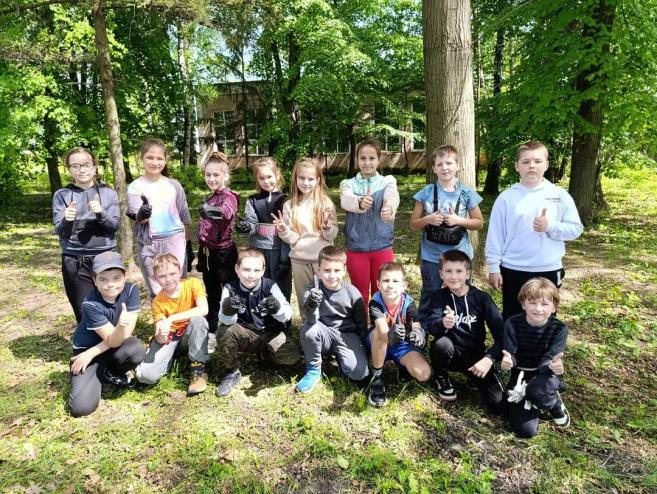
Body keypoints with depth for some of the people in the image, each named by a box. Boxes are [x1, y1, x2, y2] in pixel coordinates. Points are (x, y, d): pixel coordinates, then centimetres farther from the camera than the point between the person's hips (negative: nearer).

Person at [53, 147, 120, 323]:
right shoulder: (62, 195, 3)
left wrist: (101, 213, -22)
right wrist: (67, 220, -24)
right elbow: (60, 231, -2)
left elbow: (114, 227, -2)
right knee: (84, 311, 2)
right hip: (74, 261, 0)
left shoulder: (108, 193, 3)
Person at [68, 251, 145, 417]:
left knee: (137, 350, -34)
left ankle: (111, 373, 0)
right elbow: (112, 341, -27)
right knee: (81, 407, -20)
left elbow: (126, 334, -19)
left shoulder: (131, 290, -18)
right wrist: (121, 324, -50)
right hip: (87, 350, -2)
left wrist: (91, 354, -22)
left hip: (116, 343, 2)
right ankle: (99, 374, 12)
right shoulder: (90, 304, -26)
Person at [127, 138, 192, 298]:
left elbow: (184, 216, 9)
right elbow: (138, 217, -13)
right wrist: (142, 215, -37)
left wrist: (188, 243, 9)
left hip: (174, 240, 1)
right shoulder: (135, 187, -2)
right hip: (148, 244, 0)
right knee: (156, 291, 10)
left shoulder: (174, 185, 3)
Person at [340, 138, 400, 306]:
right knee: (359, 295, 13)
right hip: (356, 249, 0)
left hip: (382, 248, 0)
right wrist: (360, 202, -47)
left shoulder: (388, 182, 1)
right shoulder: (348, 184, 1)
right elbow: (346, 201, -23)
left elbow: (392, 197, -23)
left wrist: (389, 209, -48)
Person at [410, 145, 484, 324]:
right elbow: (413, 224, 4)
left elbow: (479, 223, 6)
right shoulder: (426, 193, -2)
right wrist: (428, 219, -16)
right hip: (431, 257, 0)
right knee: (429, 298, 8)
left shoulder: (466, 193, -1)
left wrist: (459, 220, -11)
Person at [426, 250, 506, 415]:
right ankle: (441, 377, -2)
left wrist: (490, 358, -30)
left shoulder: (481, 298, -9)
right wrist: (443, 323, -47)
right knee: (442, 343, -36)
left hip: (476, 356, 0)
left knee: (499, 405, -16)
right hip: (451, 354, 1)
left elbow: (501, 332, -14)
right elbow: (431, 326, -22)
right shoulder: (440, 297, -6)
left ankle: (474, 379, 15)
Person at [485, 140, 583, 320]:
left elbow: (576, 228, 0)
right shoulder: (506, 197, -4)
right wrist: (494, 268, -4)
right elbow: (495, 235, -3)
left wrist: (550, 226, -18)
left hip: (549, 271, 1)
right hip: (513, 271, -1)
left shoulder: (560, 195, -1)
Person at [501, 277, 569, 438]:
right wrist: (508, 361, -41)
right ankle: (526, 397, 14)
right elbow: (510, 356, -16)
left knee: (537, 391, -38)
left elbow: (547, 362, -22)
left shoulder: (559, 328, -14)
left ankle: (555, 405, -1)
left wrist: (553, 365, -47)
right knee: (525, 430, -16)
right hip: (521, 375, 0)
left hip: (546, 375, 0)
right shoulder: (513, 323, -14)